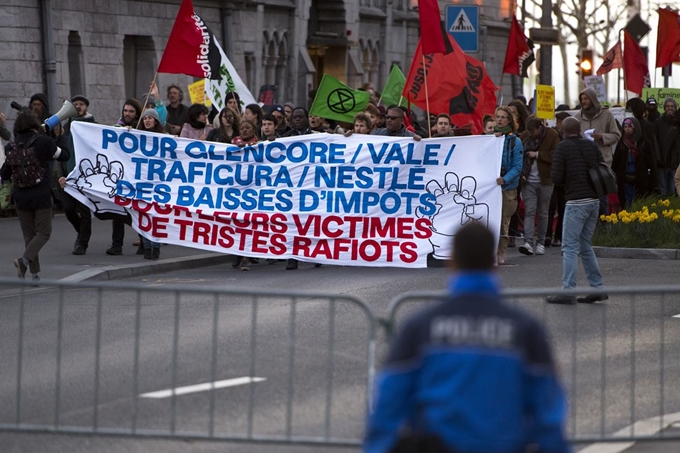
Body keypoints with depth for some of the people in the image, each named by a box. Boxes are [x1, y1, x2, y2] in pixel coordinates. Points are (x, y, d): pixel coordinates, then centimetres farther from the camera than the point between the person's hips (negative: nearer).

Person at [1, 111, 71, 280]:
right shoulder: (42, 141, -9)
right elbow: (64, 156, 3)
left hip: (21, 196, 4)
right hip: (42, 196, -4)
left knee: (29, 234, 12)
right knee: (43, 232, 4)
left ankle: (35, 274, 8)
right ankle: (25, 260, -19)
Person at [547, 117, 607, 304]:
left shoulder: (563, 147, -5)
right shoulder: (592, 146, 11)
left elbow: (556, 178, -9)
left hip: (576, 201, -6)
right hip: (594, 201, 6)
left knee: (570, 247, -4)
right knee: (585, 245, 15)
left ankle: (568, 291, -9)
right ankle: (598, 288, 13)